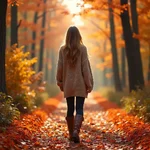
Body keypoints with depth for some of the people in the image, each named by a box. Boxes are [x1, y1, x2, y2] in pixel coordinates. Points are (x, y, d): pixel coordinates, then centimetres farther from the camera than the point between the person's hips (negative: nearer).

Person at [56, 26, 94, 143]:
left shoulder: (63, 49, -2)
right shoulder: (82, 49, -7)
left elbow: (60, 67, 2)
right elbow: (85, 67, -7)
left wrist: (60, 81, 14)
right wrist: (89, 83, -1)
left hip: (68, 84, 2)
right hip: (80, 84, -2)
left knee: (70, 109, 11)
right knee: (79, 109, -1)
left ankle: (71, 134, 16)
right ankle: (76, 130, -21)